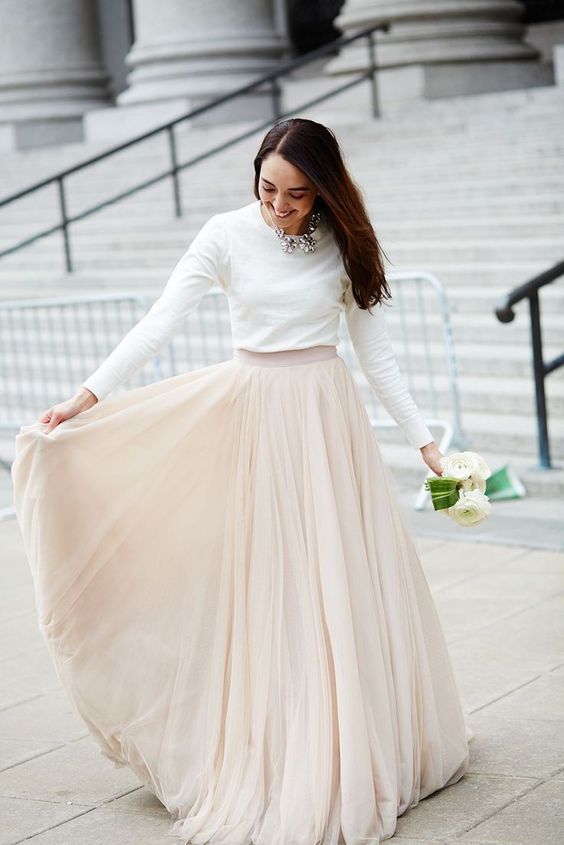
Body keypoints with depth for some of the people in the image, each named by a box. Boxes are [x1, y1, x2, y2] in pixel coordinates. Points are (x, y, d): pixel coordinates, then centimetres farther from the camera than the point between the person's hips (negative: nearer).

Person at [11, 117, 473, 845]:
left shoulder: (343, 245, 1)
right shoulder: (228, 235, -5)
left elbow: (376, 354, 5)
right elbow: (160, 322, -11)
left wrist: (424, 441, 3)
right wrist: (87, 397, -20)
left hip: (328, 417, 1)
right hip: (253, 417, -1)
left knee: (343, 584, 3)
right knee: (262, 586, 3)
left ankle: (352, 755, 18)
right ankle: (272, 764, 14)